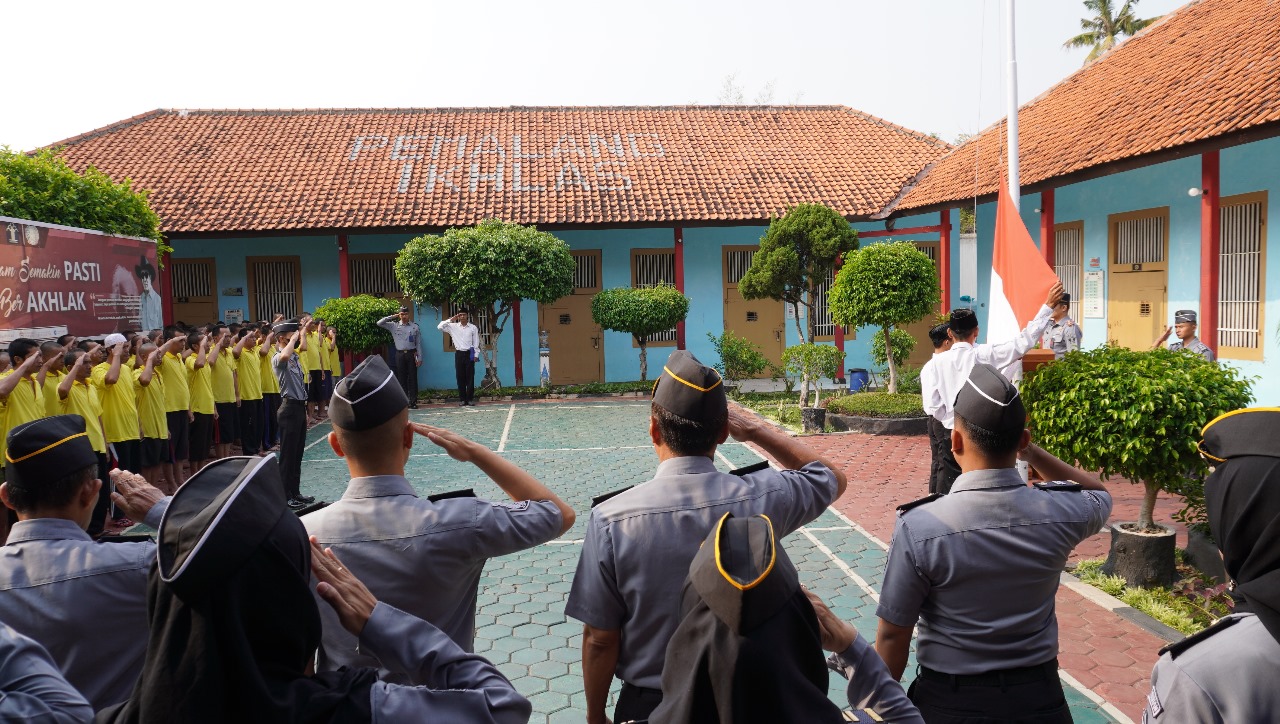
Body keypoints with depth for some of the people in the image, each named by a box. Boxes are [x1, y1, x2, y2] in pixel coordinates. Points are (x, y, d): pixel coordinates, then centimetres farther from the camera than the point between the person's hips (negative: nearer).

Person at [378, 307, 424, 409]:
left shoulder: (415, 326, 3)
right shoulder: (394, 326, 6)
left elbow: (418, 343, 2)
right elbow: (379, 323, 2)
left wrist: (419, 358, -2)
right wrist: (392, 317, -1)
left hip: (411, 354, -1)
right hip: (400, 354, 1)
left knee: (412, 378, 0)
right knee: (401, 378, 4)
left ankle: (413, 402, 4)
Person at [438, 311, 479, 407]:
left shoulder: (473, 328, 4)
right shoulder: (453, 326, 6)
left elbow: (476, 343, 4)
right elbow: (440, 327, -1)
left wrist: (476, 355, -3)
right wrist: (450, 320, -2)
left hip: (469, 354, -1)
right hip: (459, 354, 1)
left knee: (470, 377, 0)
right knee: (460, 377, 3)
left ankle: (470, 398, 6)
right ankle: (462, 399, 9)